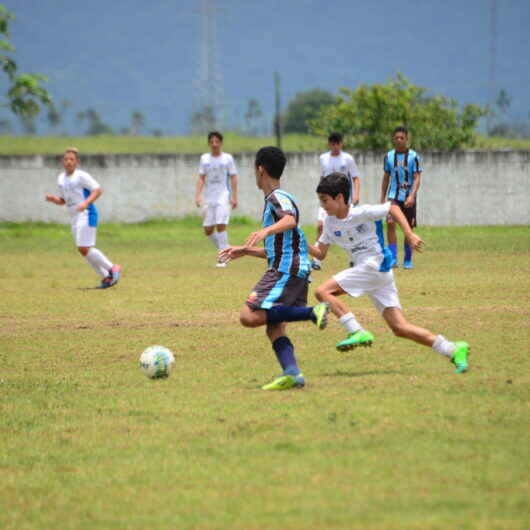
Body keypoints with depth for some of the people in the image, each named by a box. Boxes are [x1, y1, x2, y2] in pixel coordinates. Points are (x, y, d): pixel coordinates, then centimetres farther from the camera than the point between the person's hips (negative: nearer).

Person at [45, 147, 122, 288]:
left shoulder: (81, 176, -10)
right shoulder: (61, 179, 13)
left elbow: (97, 190, -15)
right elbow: (63, 200, 22)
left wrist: (86, 203, -28)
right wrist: (53, 199, 2)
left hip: (86, 215, -8)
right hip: (74, 218, 8)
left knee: (84, 249, -15)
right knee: (84, 251, 6)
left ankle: (112, 269, -3)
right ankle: (106, 277, 14)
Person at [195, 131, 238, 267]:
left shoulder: (227, 158, 0)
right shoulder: (204, 159, 8)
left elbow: (233, 178, 1)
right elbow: (201, 179, 9)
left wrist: (234, 197, -7)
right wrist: (198, 195, -2)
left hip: (223, 196, -4)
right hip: (208, 198, 4)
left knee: (221, 225, -17)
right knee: (208, 229, 2)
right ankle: (223, 250, 25)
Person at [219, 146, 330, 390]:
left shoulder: (278, 198, -4)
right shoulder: (273, 200, 27)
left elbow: (290, 220, -28)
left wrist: (266, 231, -44)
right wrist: (245, 251, 34)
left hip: (286, 270, -10)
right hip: (296, 270, 10)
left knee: (249, 317, -18)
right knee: (274, 328, 1)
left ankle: (312, 312, -21)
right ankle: (292, 373, -17)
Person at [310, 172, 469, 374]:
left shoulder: (361, 213, -9)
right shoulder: (330, 223, 13)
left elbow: (393, 208, -4)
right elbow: (321, 253, 17)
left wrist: (409, 234, -13)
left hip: (375, 266, -8)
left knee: (323, 291, -15)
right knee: (400, 327, 0)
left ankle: (357, 333, -20)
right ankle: (453, 350, -2)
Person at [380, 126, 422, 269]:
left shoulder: (413, 156, -4)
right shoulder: (389, 156, 6)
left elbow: (417, 178, -8)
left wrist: (412, 196, -23)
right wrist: (382, 199, 15)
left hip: (408, 198, -1)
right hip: (393, 196, 1)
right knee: (390, 223, -19)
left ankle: (408, 260, 17)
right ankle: (393, 258, -17)